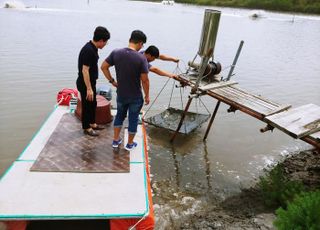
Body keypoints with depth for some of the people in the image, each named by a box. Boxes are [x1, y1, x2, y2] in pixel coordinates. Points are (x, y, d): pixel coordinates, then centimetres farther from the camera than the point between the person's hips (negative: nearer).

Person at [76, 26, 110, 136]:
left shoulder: (93, 48, 6)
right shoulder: (88, 50, -25)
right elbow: (85, 70, -27)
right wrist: (89, 89, -27)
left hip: (91, 82, 10)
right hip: (85, 84, -10)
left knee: (93, 104, 21)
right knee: (87, 105, 5)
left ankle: (92, 123, 37)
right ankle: (86, 128, 21)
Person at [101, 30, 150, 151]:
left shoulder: (116, 53, -8)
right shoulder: (141, 58, -20)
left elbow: (103, 67, -1)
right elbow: (144, 80, -18)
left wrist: (112, 81, 9)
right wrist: (147, 96, -5)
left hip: (121, 94, 4)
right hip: (136, 97, -3)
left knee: (120, 115, 25)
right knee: (133, 119, 15)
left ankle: (116, 140, 35)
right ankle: (130, 144, 30)